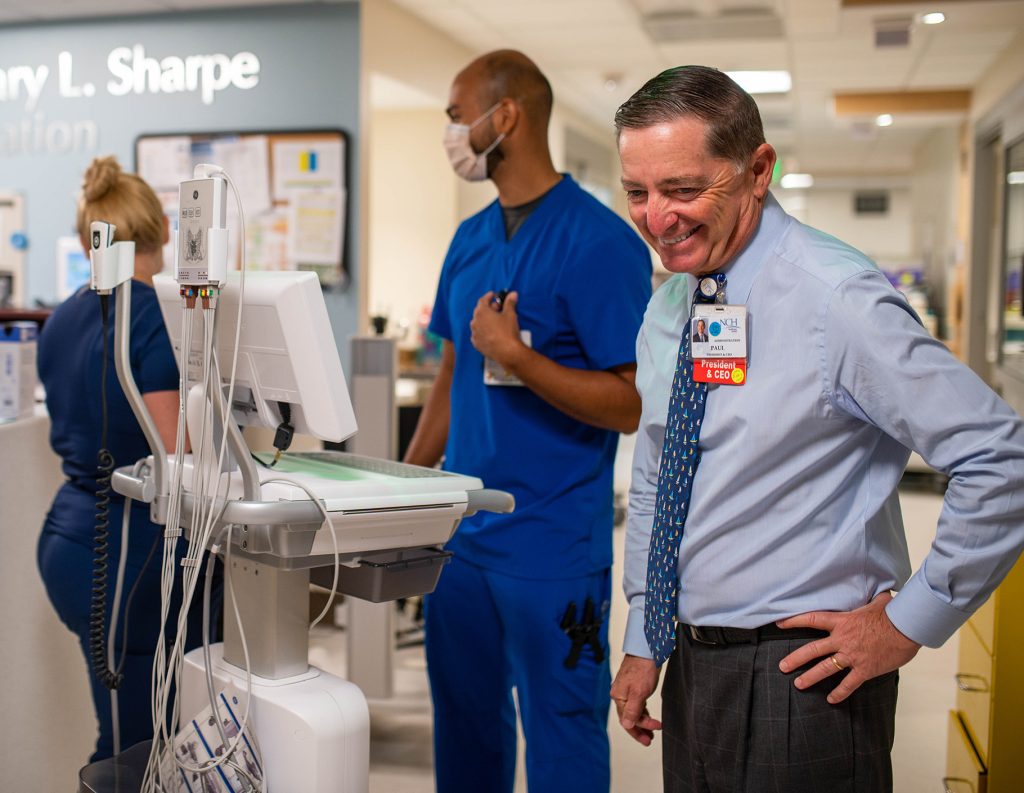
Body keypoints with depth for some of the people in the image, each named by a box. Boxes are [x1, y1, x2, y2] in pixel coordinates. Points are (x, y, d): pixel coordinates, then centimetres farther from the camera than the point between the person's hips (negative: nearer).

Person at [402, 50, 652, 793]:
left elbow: (633, 403, -16)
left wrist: (512, 353, -20)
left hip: (553, 553, -7)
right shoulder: (471, 238, 9)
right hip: (461, 534, 7)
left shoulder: (600, 242, -14)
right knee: (464, 728, 18)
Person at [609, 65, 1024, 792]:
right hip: (690, 670, 7)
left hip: (800, 676, -6)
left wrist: (913, 622, -13)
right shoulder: (668, 310, 5)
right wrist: (644, 644, 12)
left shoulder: (835, 300, -17)